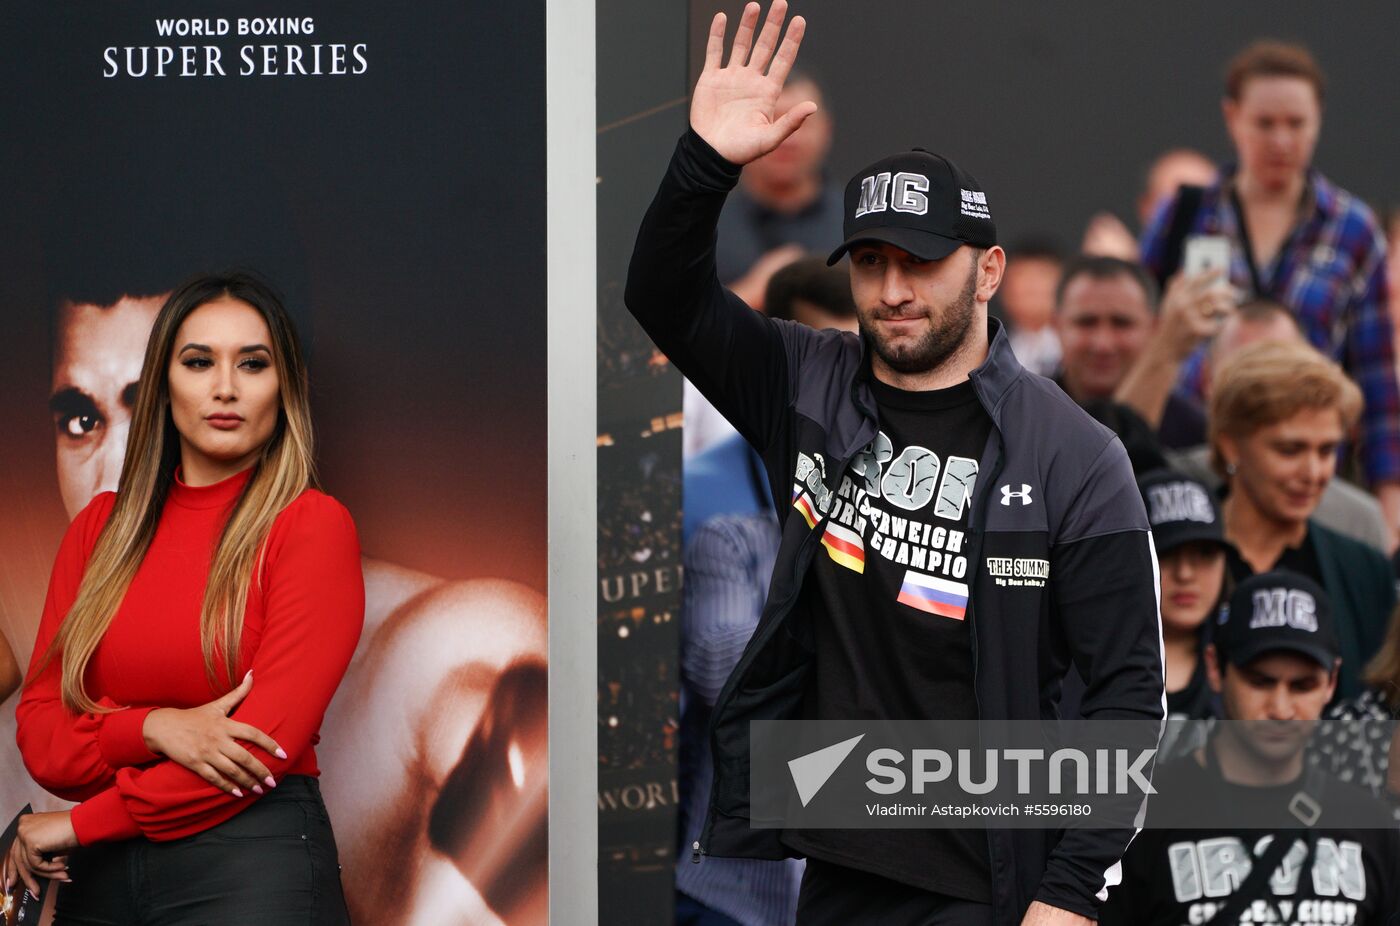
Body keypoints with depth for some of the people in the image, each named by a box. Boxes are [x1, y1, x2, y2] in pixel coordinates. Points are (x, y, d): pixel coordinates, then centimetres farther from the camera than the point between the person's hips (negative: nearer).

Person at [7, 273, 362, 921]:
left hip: (254, 858, -4)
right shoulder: (100, 528, 10)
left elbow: (269, 741, -12)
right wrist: (154, 728, -15)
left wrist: (82, 822, -9)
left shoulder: (312, 525, -4)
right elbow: (39, 738, 4)